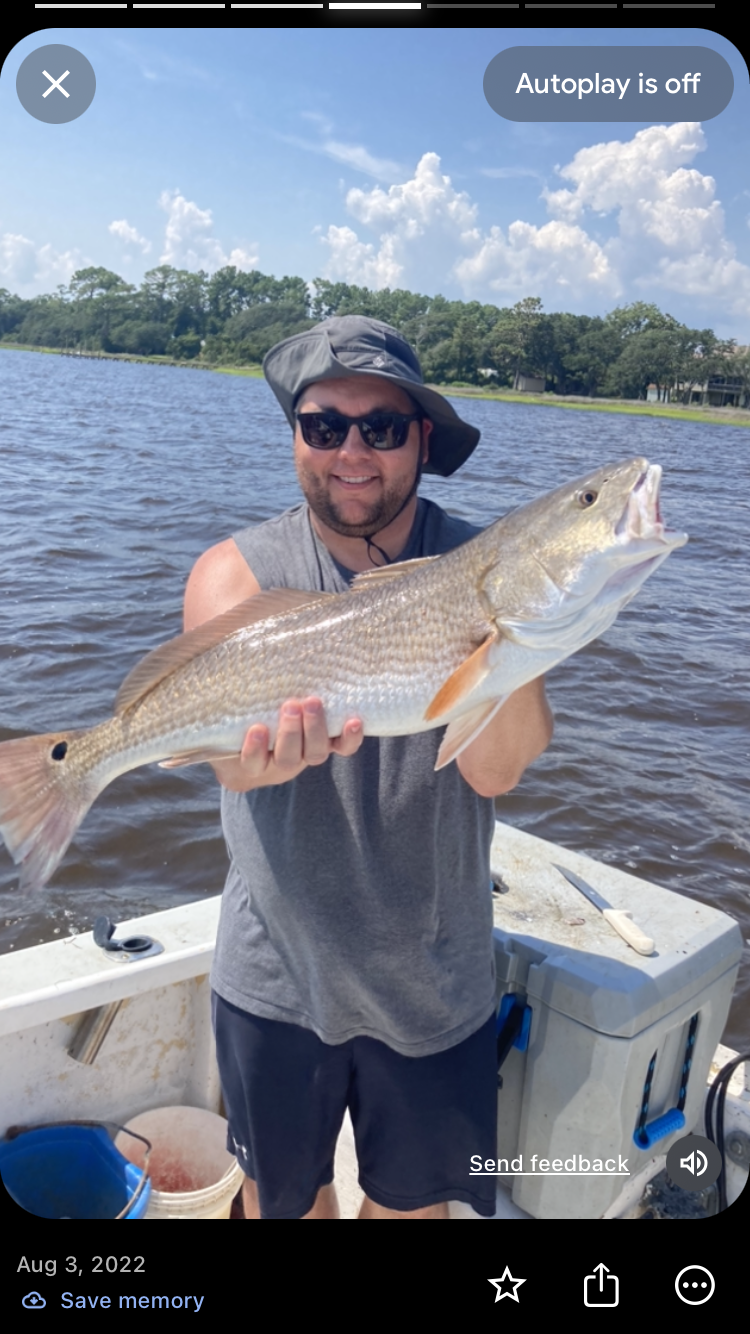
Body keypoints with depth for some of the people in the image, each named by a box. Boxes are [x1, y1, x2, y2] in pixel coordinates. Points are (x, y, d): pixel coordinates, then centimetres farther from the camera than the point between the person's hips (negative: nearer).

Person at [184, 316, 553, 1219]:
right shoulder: (238, 573, -11)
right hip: (277, 973, 0)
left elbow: (495, 770, -22)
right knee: (284, 1193, 24)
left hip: (433, 979, 1)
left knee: (415, 1197, 24)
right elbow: (229, 754, -27)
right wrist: (265, 753, -49)